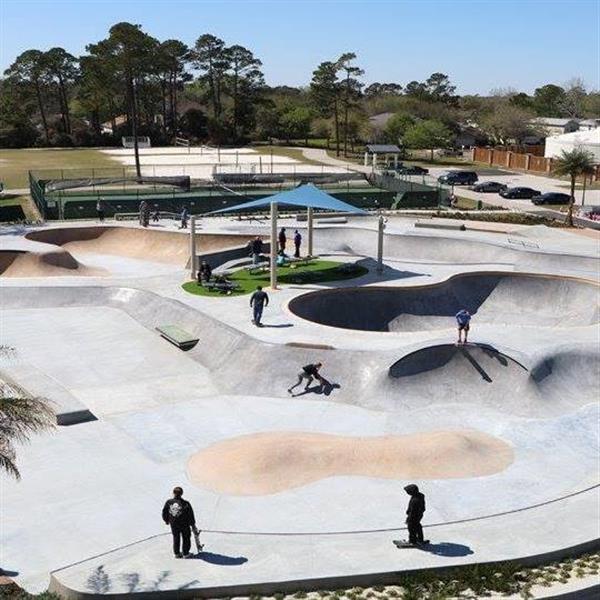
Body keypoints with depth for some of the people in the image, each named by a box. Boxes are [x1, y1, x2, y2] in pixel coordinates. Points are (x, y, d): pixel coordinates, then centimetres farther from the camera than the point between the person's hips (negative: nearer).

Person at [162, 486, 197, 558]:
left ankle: (176, 553, 26)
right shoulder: (185, 504, -19)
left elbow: (164, 512, 1)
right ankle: (185, 554, 19)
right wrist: (193, 524, 3)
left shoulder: (168, 502, -12)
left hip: (173, 524, 3)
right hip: (184, 524, -3)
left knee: (176, 538, 20)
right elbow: (190, 515, -11)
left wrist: (166, 520, 19)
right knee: (186, 538, 14)